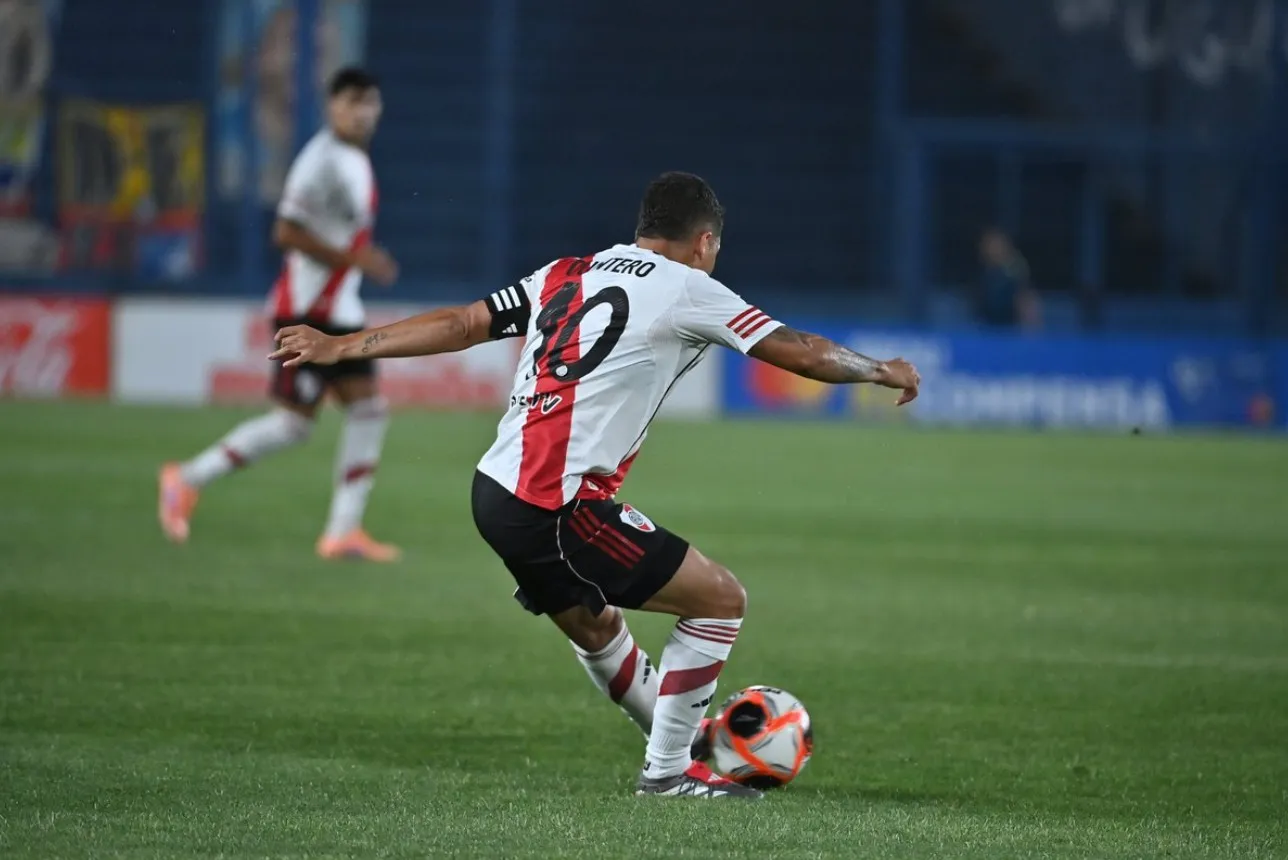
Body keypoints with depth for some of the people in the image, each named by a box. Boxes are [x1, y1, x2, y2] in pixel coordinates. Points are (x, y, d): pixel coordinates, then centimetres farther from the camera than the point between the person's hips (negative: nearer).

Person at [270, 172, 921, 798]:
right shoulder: (687, 290, -3)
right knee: (720, 600, 3)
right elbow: (799, 351, 1)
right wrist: (882, 372, 18)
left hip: (494, 493, 8)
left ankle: (682, 739, 47)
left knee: (595, 627, 29)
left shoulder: (565, 275, 14)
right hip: (557, 508, -8)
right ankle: (669, 770, 8)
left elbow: (460, 325, 15)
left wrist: (339, 347, 23)